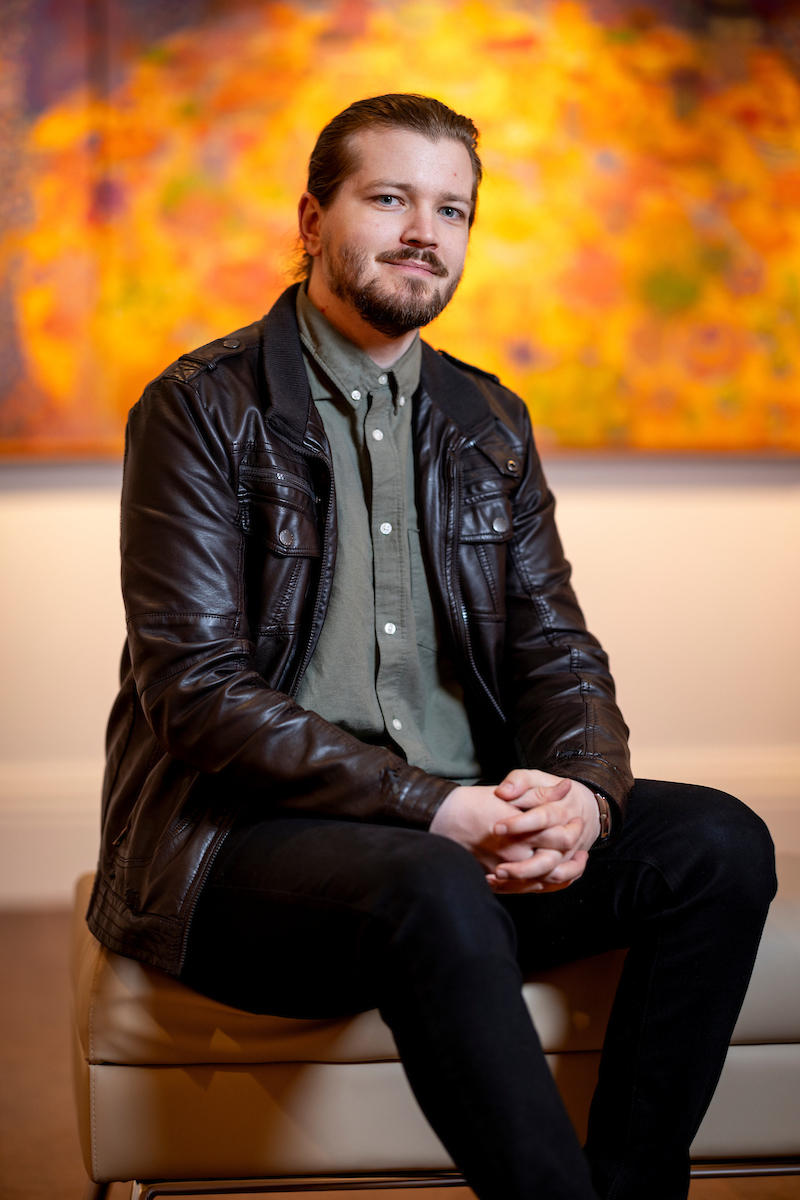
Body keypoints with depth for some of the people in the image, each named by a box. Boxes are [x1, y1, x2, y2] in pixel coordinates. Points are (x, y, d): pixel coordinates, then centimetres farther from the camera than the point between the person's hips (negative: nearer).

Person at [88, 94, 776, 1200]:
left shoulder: (488, 424, 15)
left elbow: (555, 647, 11)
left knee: (718, 845, -15)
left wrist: (584, 791, -14)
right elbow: (198, 689, -13)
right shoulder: (201, 410, -4)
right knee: (434, 894, -36)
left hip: (467, 832, 6)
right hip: (244, 837, -6)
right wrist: (432, 808, -22)